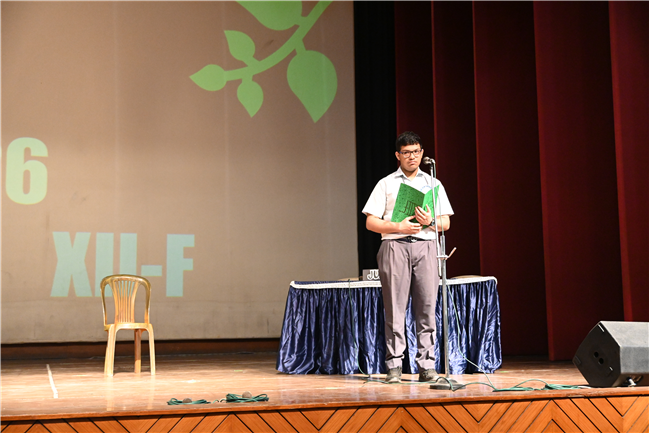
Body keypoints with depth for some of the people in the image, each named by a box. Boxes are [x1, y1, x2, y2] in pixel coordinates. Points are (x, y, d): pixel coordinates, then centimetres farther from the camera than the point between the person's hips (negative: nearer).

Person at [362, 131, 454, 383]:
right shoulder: (386, 184, 12)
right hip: (395, 246, -2)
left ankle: (426, 366, 0)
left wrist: (430, 221, -8)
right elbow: (370, 222, 5)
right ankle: (394, 366, -2)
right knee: (395, 307, -6)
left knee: (426, 307, -3)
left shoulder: (434, 184, 18)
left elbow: (446, 223, 14)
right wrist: (397, 227, -10)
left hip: (426, 246, 2)